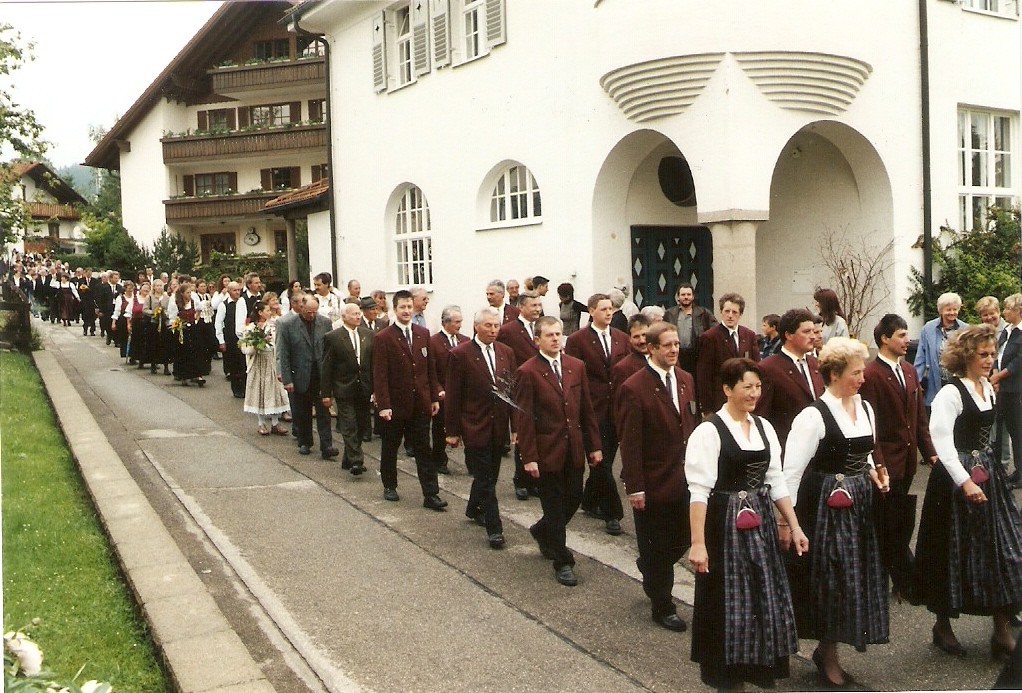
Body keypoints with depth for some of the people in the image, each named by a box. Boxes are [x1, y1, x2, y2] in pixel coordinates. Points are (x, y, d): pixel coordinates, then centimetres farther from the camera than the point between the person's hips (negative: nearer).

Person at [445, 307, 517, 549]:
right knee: (485, 478, -2)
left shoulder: (506, 352, 6)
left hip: (499, 427, 5)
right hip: (475, 427, -5)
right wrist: (452, 431, -7)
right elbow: (453, 395, -7)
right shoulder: (461, 354, -9)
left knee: (488, 474, 17)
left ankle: (474, 509, 40)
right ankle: (494, 529, 3)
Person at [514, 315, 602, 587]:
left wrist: (594, 445, 7)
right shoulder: (528, 372, -10)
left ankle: (542, 532, 41)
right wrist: (528, 457, -15)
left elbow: (586, 409, 9)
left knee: (574, 498, 13)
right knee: (554, 506, 4)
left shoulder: (576, 366, 5)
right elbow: (523, 418, -11)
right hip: (546, 450, -5)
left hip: (574, 448, 5)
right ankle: (562, 562, 17)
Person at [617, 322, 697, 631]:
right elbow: (630, 443, -16)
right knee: (657, 547, 8)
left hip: (683, 477, 6)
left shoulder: (685, 379, 6)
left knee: (681, 540, 13)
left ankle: (652, 574, 43)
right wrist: (634, 488, -16)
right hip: (653, 481, -6)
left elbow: (690, 424, 12)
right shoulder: (634, 388, -16)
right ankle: (662, 607, 25)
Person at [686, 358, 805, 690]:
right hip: (725, 525, -6)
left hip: (761, 523, 6)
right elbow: (699, 490, -18)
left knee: (765, 597, 13)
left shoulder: (764, 427, 6)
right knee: (727, 600, 6)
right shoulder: (709, 431, -14)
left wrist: (795, 526, 8)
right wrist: (698, 543, -22)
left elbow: (776, 480, 11)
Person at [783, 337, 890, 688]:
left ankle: (827, 649, 29)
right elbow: (792, 470, -17)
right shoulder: (813, 416, -17)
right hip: (826, 504, -7)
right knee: (831, 577, 2)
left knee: (860, 575, 13)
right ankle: (828, 656, 20)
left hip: (861, 502, 8)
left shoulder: (865, 408, 6)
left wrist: (872, 472, 0)